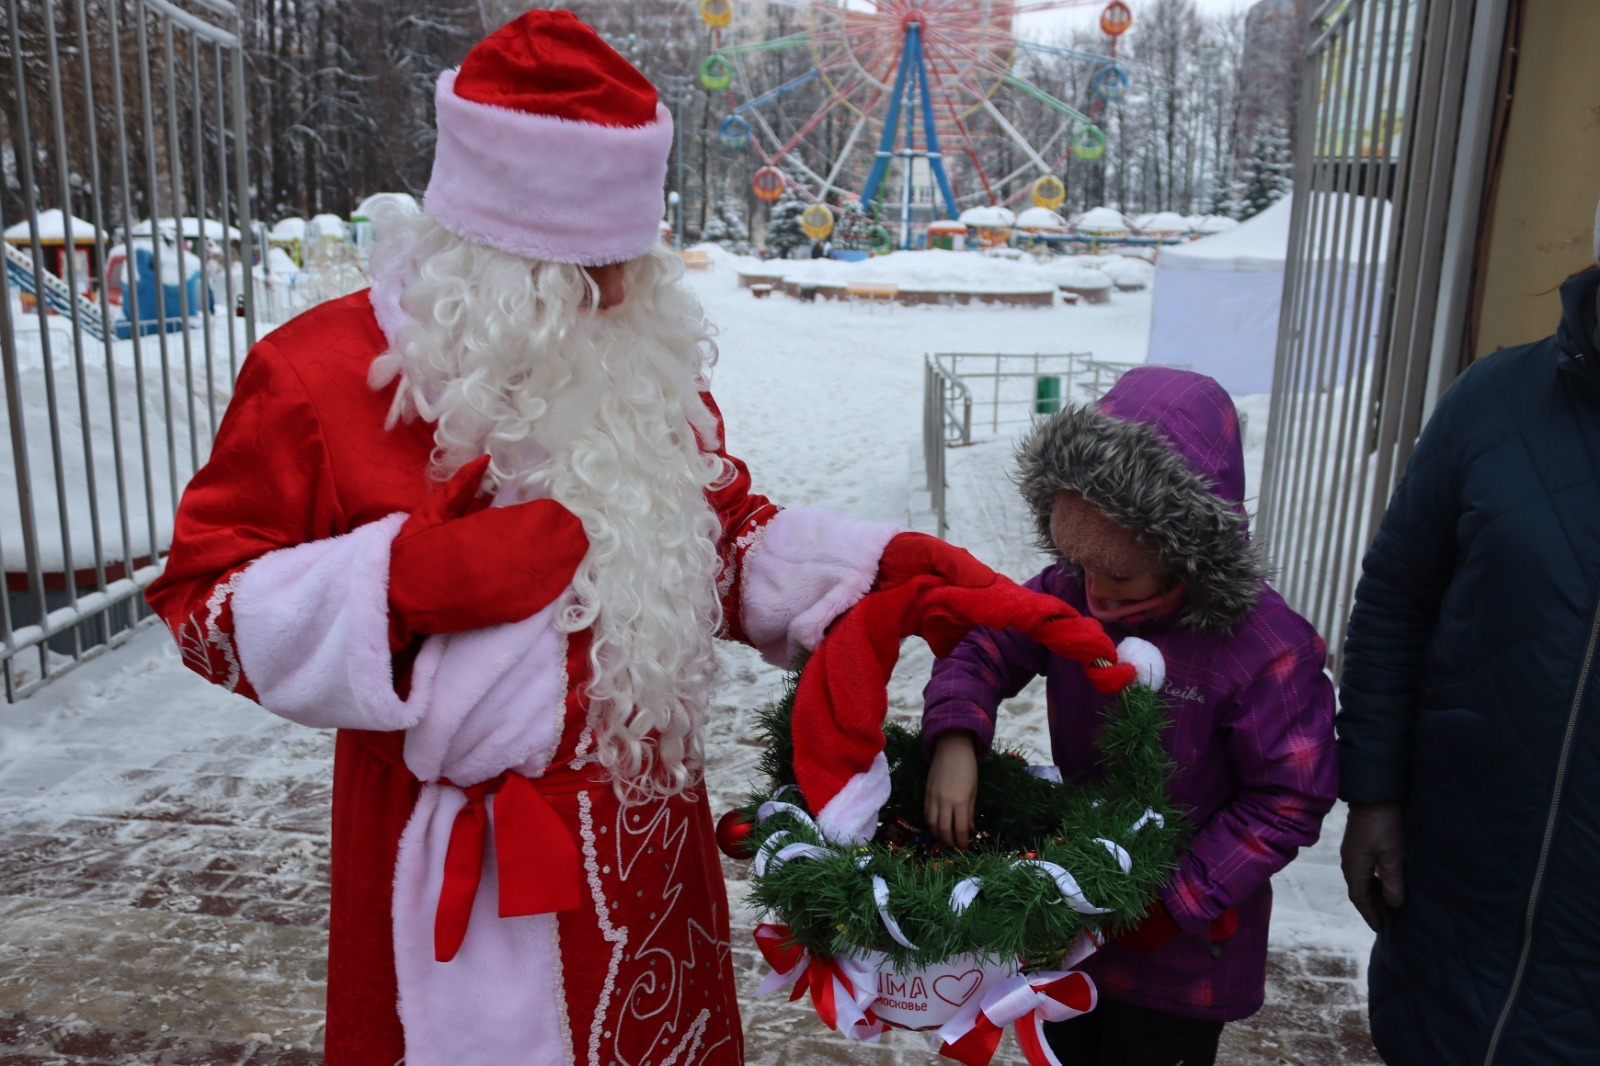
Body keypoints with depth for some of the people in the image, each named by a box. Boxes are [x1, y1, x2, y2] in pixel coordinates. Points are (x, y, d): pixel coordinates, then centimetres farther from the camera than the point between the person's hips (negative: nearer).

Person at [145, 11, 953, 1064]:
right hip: (472, 858, -4)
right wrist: (408, 580, -23)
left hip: (651, 831, 5)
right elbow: (206, 601, -7)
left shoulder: (646, 357, 3)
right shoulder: (323, 374, -12)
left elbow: (723, 530, 10)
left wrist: (878, 567, -5)